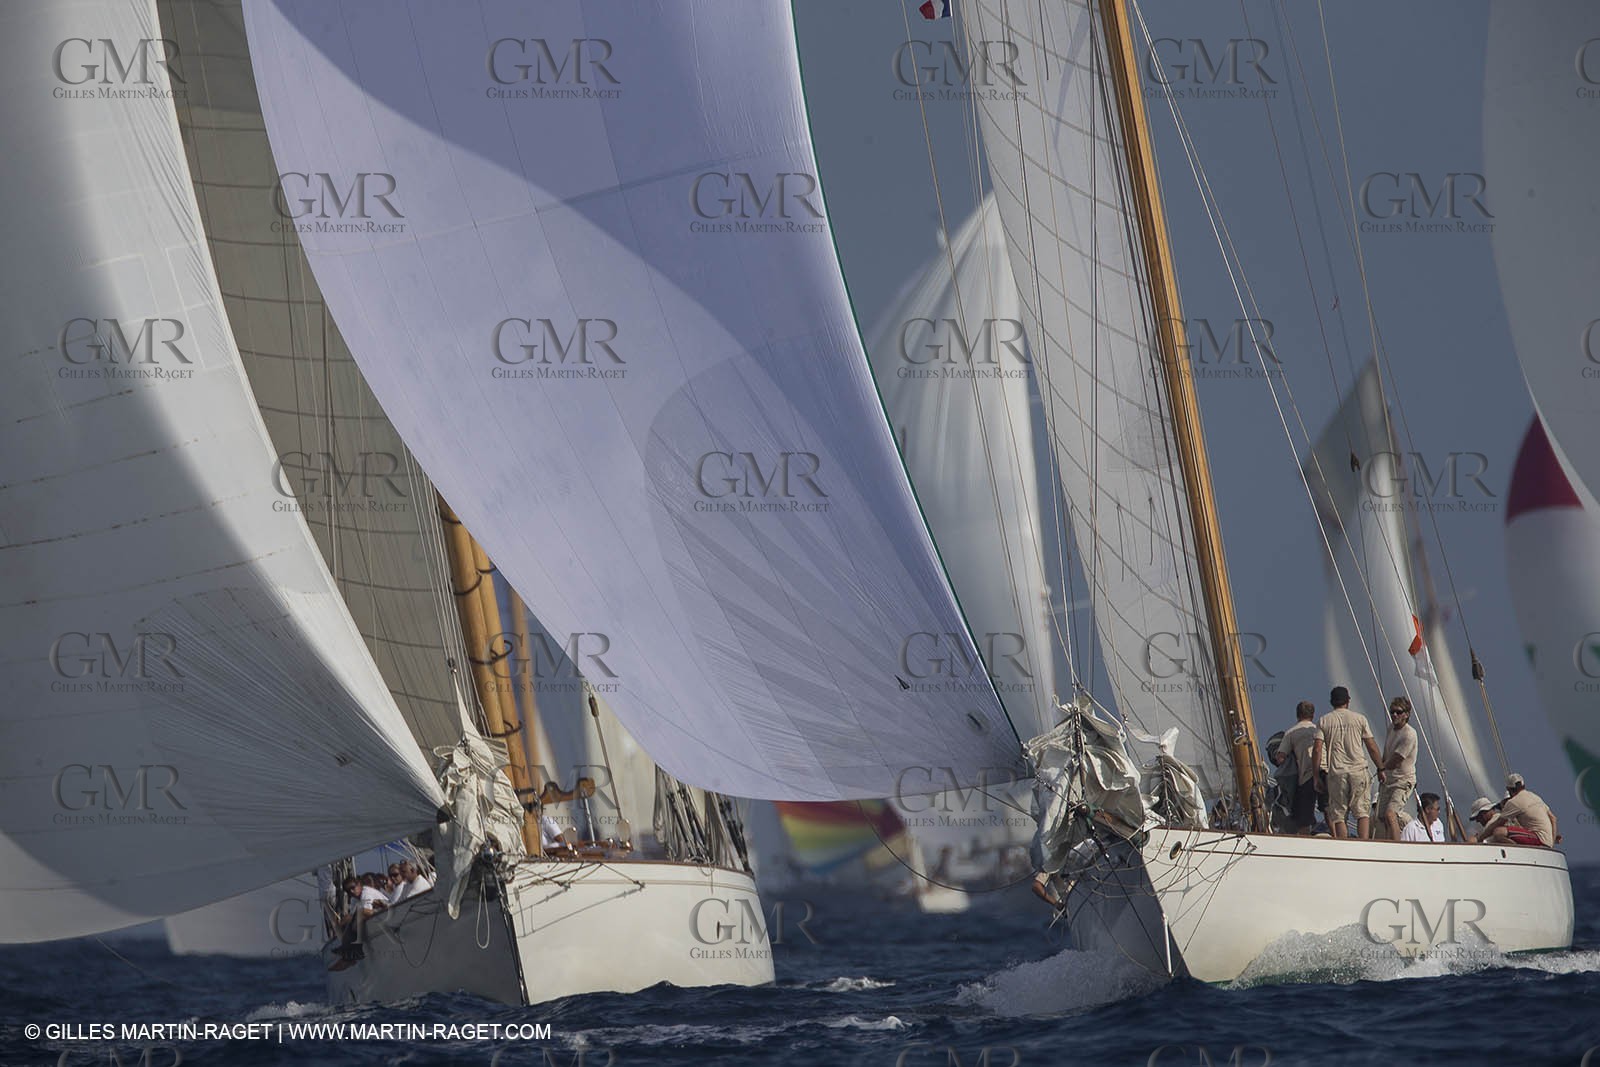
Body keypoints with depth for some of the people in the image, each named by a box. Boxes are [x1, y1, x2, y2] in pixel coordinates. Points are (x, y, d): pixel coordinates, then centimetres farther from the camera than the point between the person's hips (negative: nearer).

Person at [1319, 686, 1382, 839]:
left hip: (1336, 772, 0)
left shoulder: (1324, 721, 5)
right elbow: (1372, 747, 6)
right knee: (1363, 813, 4)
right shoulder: (1360, 719, 5)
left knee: (1338, 816, 5)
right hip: (1358, 769, 0)